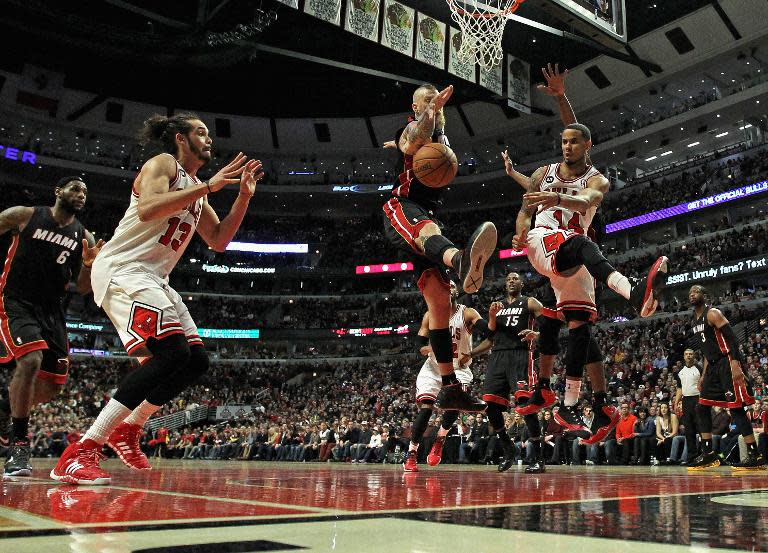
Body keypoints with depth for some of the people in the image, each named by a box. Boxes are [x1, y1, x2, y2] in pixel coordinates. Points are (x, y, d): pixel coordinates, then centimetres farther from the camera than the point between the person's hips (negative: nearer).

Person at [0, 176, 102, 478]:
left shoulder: (84, 237, 4)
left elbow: (83, 288, 4)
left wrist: (89, 263, -15)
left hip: (51, 309, 5)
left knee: (53, 384, 1)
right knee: (31, 359, -28)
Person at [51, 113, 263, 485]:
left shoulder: (195, 189, 22)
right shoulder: (163, 163, -4)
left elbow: (218, 241, 20)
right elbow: (148, 210, -24)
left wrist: (244, 195, 11)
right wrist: (208, 186, -21)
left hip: (153, 279, 10)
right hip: (122, 269, -10)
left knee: (196, 360, 4)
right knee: (172, 353, -26)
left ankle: (128, 428, 19)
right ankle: (79, 454, -25)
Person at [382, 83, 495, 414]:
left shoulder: (442, 137, 29)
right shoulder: (412, 128, 4)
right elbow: (412, 145, -20)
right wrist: (433, 108, -17)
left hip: (428, 213, 8)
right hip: (402, 207, -8)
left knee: (440, 299, -1)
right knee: (427, 229, -44)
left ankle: (449, 388, 0)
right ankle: (461, 261, -84)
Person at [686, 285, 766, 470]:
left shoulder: (713, 313, -10)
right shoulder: (696, 319, 17)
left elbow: (732, 338, -19)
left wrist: (736, 366, -29)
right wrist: (704, 374, 22)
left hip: (727, 363, -10)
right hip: (713, 366, 10)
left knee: (736, 408, -12)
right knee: (702, 408, 7)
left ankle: (755, 457, -9)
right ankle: (708, 454, 11)